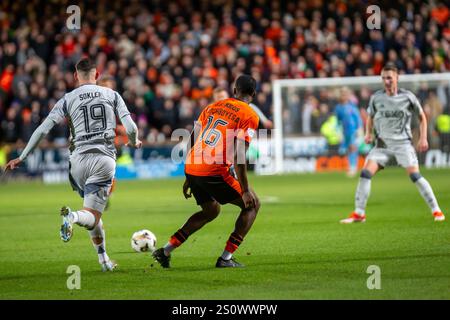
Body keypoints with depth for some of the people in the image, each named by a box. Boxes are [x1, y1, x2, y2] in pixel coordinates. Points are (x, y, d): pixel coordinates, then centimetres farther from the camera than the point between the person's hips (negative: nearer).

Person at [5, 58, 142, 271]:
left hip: (79, 159, 2)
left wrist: (21, 158, 6)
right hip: (105, 159, -2)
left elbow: (42, 130, -1)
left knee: (94, 216, 21)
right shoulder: (112, 95, 7)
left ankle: (104, 260, 19)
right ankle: (73, 217, -39)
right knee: (92, 217, -6)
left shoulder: (68, 99, 5)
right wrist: (135, 142, 25)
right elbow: (131, 129, 1)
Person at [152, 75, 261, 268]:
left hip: (191, 169, 7)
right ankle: (225, 259, 3)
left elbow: (192, 141, 19)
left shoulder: (213, 106, 18)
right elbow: (239, 156, -12)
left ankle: (166, 251, 22)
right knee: (252, 204, 9)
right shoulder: (249, 116, -2)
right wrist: (245, 191, -10)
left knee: (211, 210, 29)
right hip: (213, 172, -7)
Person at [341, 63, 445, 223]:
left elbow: (422, 116, 8)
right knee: (365, 173, -12)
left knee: (415, 175, -15)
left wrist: (423, 138, 0)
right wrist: (368, 133, 2)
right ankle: (359, 213, -3)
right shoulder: (376, 98, 1)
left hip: (403, 142, -2)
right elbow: (370, 117, 19)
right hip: (382, 143, 2)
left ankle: (436, 210, -4)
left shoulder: (408, 96, -4)